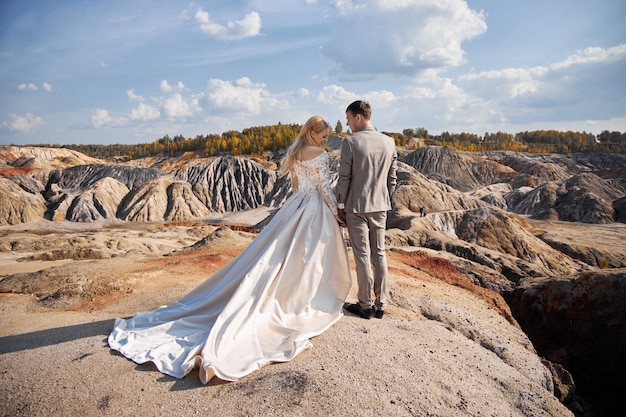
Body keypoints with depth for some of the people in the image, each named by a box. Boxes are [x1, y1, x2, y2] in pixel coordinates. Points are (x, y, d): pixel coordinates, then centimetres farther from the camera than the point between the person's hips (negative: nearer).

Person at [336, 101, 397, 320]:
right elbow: (392, 179, 7)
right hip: (380, 206, 5)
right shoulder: (389, 142, 3)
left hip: (356, 207, -5)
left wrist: (341, 205, 0)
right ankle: (380, 304, 22)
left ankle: (365, 305, 15)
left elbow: (344, 178, -11)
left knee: (362, 256, 3)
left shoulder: (350, 142, -12)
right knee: (379, 254, 13)